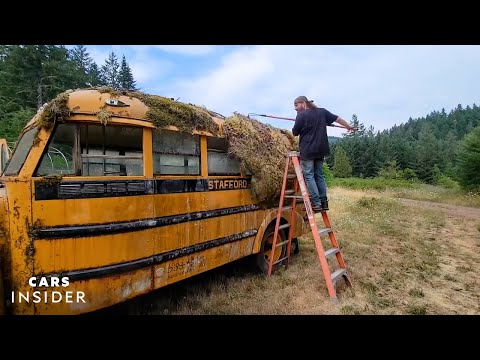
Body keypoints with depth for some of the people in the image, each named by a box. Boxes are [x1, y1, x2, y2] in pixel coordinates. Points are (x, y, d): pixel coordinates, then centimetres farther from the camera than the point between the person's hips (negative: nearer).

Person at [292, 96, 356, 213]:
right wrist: (349, 126, 33)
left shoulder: (301, 115, -8)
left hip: (307, 150, -6)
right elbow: (337, 118, 18)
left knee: (309, 176, -2)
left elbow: (295, 132, 0)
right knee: (319, 175, 13)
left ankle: (316, 204, -6)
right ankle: (324, 202, 13)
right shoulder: (322, 111, 10)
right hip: (320, 149, 6)